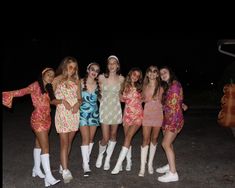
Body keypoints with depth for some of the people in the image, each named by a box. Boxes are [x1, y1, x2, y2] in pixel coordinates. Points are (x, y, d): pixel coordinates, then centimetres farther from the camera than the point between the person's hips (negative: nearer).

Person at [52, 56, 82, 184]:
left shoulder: (76, 81, 10)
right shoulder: (57, 80, 1)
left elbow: (79, 98, 11)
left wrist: (78, 103, -10)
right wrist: (62, 101, -15)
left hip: (75, 114, 4)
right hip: (62, 114, -4)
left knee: (69, 142, 12)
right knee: (64, 143, -8)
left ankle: (63, 165, 28)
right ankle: (65, 172, -6)